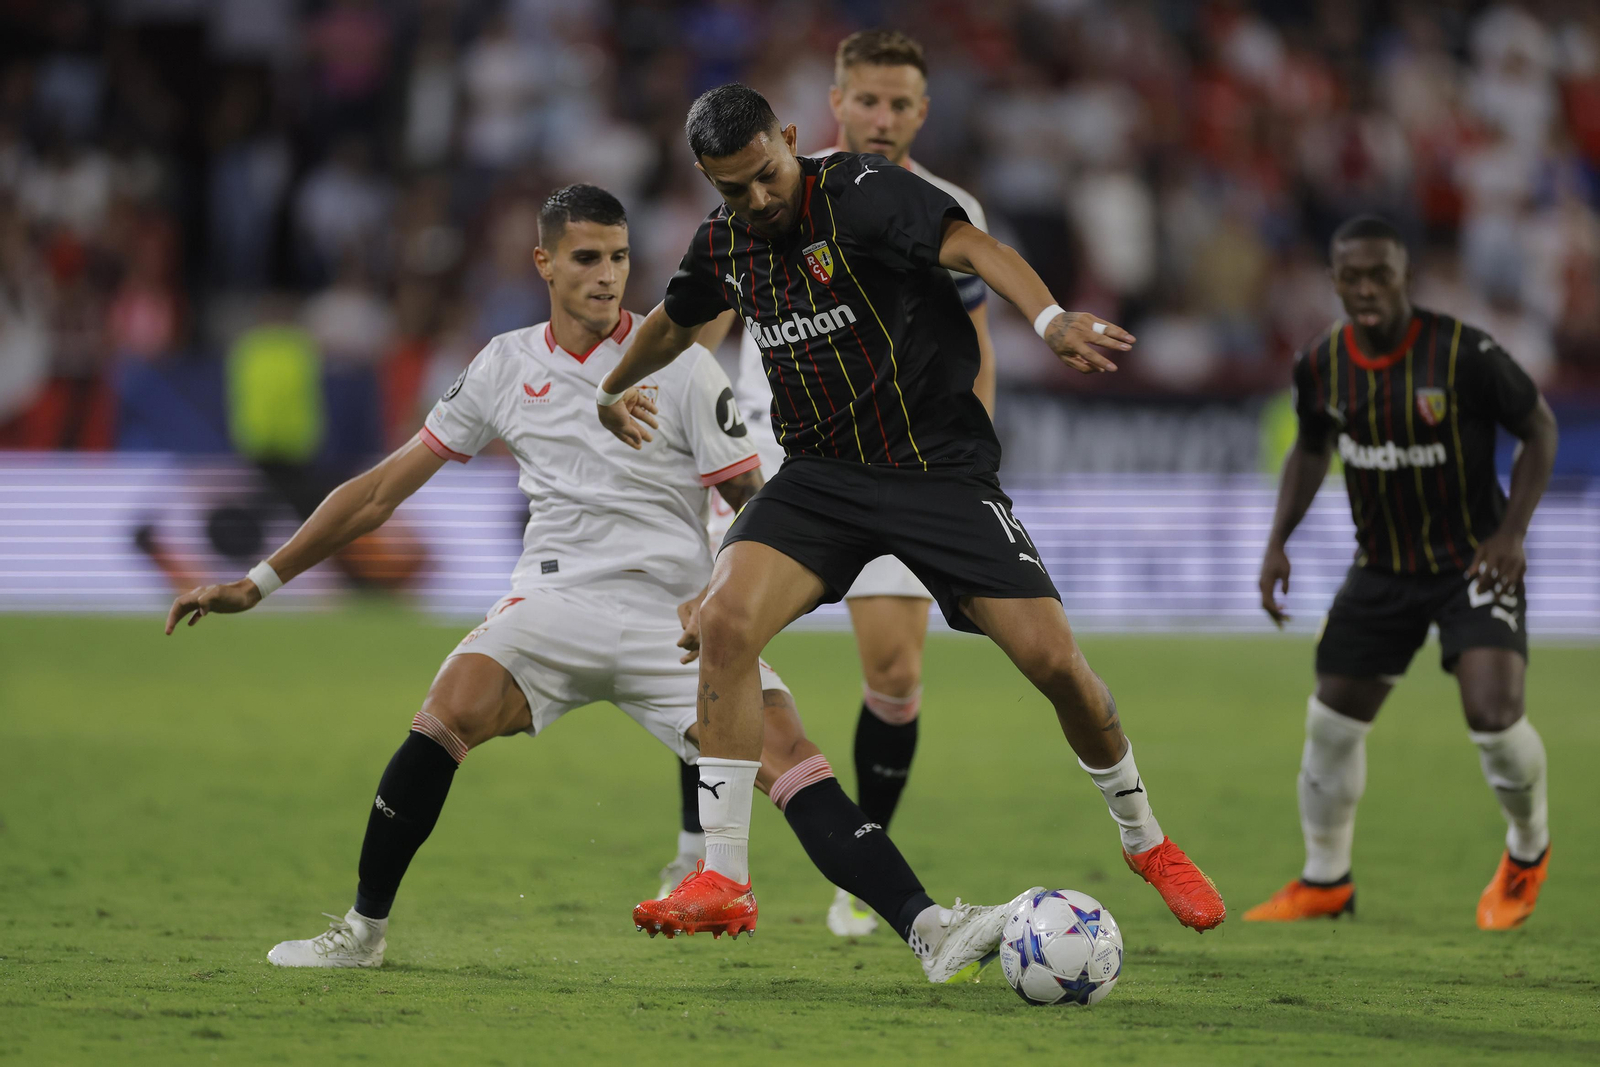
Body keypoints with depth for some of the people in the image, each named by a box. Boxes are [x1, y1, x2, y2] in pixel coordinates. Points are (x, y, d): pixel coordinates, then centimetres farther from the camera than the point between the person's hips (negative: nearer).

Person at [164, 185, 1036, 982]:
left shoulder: (679, 365, -1)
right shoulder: (505, 367, 7)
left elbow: (754, 504, 1)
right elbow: (383, 489, 12)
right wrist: (260, 581, 10)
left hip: (671, 614, -1)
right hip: (555, 603, 1)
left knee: (787, 753, -21)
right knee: (447, 714, -25)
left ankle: (928, 932, -26)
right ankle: (362, 931, -10)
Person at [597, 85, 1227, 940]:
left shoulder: (859, 192, -17)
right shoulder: (723, 244, 2)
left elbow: (968, 245, -34)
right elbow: (673, 323, 25)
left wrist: (1050, 319, -52)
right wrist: (610, 392, 42)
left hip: (941, 468, -4)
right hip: (821, 475, 4)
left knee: (1053, 659, -9)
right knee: (725, 619, -22)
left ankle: (1144, 840, 19)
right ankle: (723, 876, -14)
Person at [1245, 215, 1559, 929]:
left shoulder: (1465, 354, -21)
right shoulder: (1320, 366, -7)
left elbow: (1539, 428, -7)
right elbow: (1311, 449, 13)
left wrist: (1512, 530, -17)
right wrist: (1278, 541, 1)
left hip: (1474, 561, -5)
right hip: (1382, 568, 5)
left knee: (1493, 715, -20)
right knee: (1332, 722, 5)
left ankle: (1528, 852, 12)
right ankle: (1325, 882, 27)